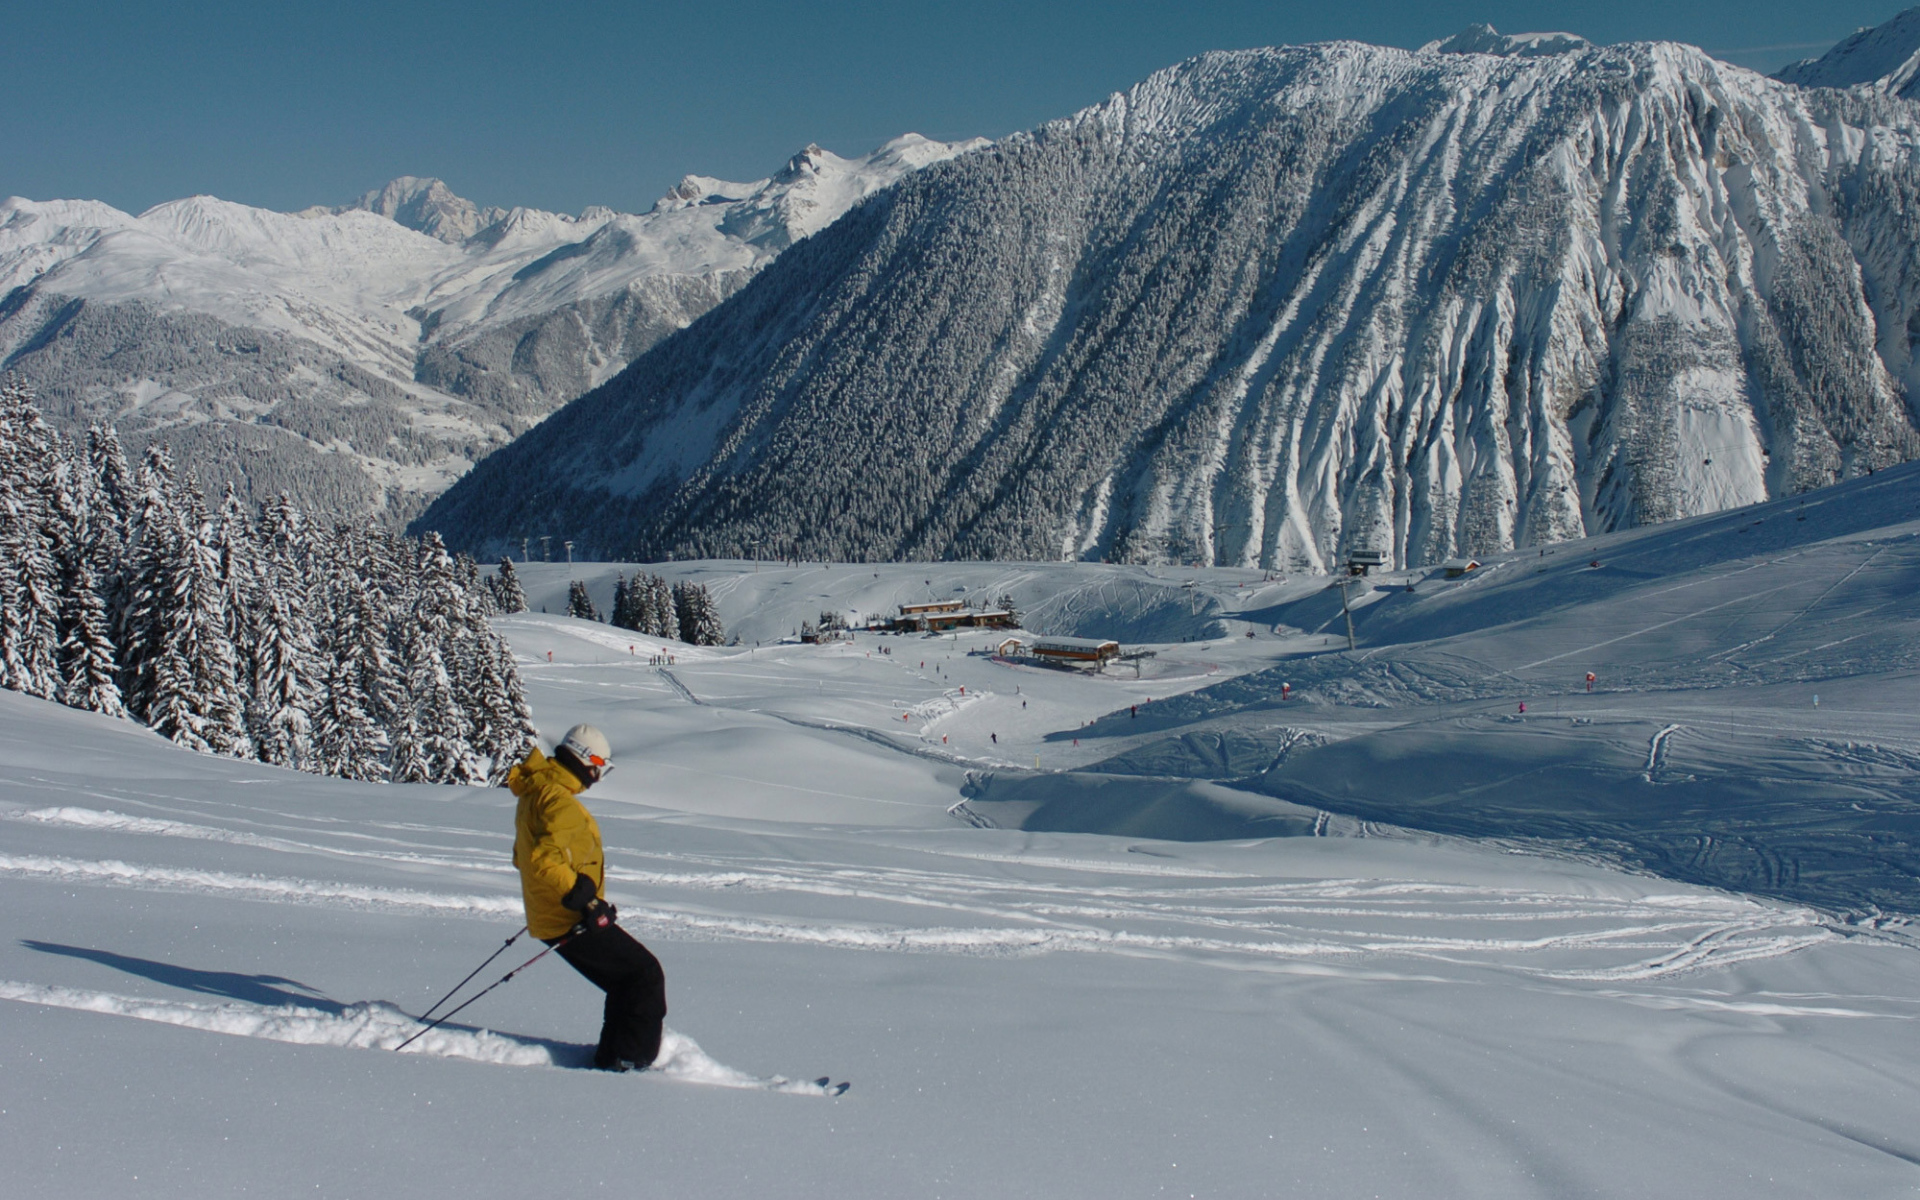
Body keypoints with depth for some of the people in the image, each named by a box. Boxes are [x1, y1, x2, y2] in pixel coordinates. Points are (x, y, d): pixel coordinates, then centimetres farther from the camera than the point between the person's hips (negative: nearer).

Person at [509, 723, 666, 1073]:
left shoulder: (535, 793, 13)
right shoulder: (559, 801, -19)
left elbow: (524, 856, 25)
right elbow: (544, 860, -31)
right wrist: (584, 899, -27)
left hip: (549, 916, 10)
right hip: (572, 922, -10)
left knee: (626, 982, 18)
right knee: (646, 975, -4)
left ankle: (612, 1056, 21)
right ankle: (630, 1059, -3)